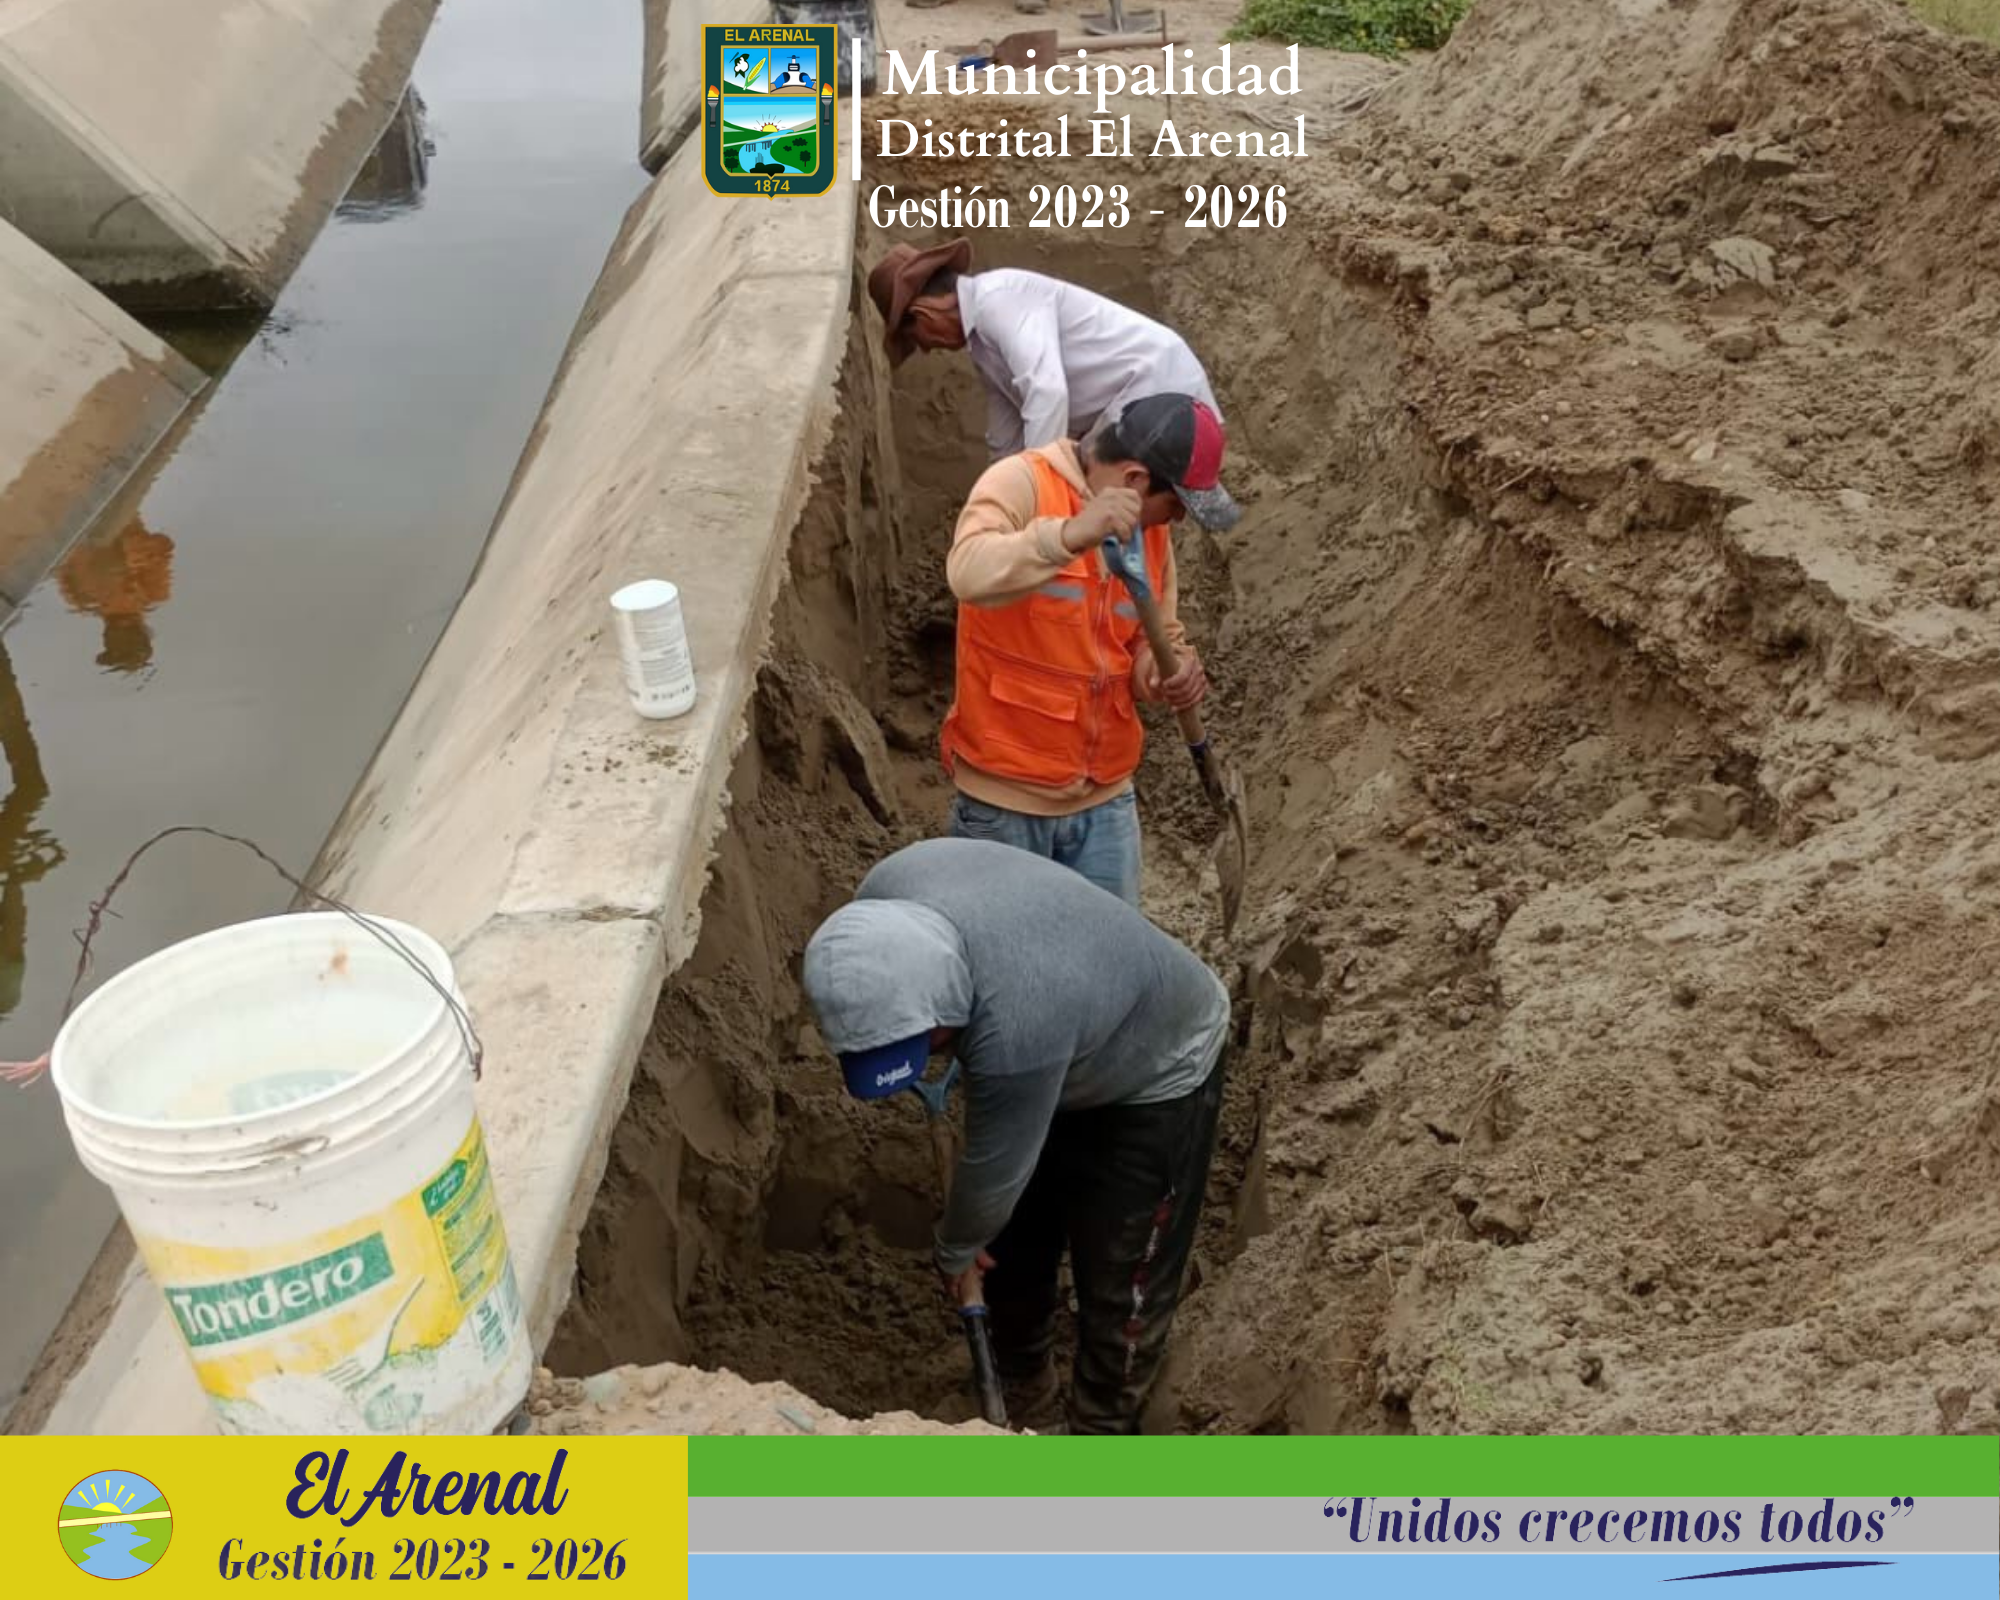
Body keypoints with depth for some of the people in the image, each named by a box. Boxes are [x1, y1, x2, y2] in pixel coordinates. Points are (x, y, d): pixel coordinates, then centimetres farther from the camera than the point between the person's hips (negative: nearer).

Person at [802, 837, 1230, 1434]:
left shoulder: (1017, 1031, -45)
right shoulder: (887, 897, -25)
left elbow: (995, 1170, -25)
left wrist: (955, 1251, -5)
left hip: (1155, 1077, -7)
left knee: (1121, 1287, 1)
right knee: (1009, 1247, 16)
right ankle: (1023, 1401, 40)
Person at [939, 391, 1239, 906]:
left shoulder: (1150, 530, 6)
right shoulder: (1020, 482, -13)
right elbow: (969, 573, -32)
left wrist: (1172, 669, -9)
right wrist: (1070, 534, -45)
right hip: (1005, 796, -5)